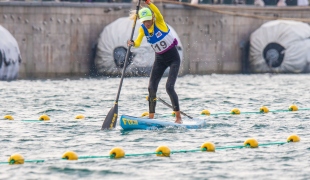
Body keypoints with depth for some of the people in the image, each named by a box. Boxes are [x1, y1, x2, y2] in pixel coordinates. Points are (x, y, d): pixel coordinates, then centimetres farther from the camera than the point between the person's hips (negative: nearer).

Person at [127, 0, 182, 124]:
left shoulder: (159, 22, -19)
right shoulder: (143, 29, -5)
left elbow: (157, 12, -40)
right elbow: (138, 43, -18)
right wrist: (132, 43, -41)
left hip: (173, 58, -6)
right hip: (160, 59, 6)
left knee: (169, 87, -15)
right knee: (151, 88, -2)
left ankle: (178, 117, -6)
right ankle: (151, 117, 8)